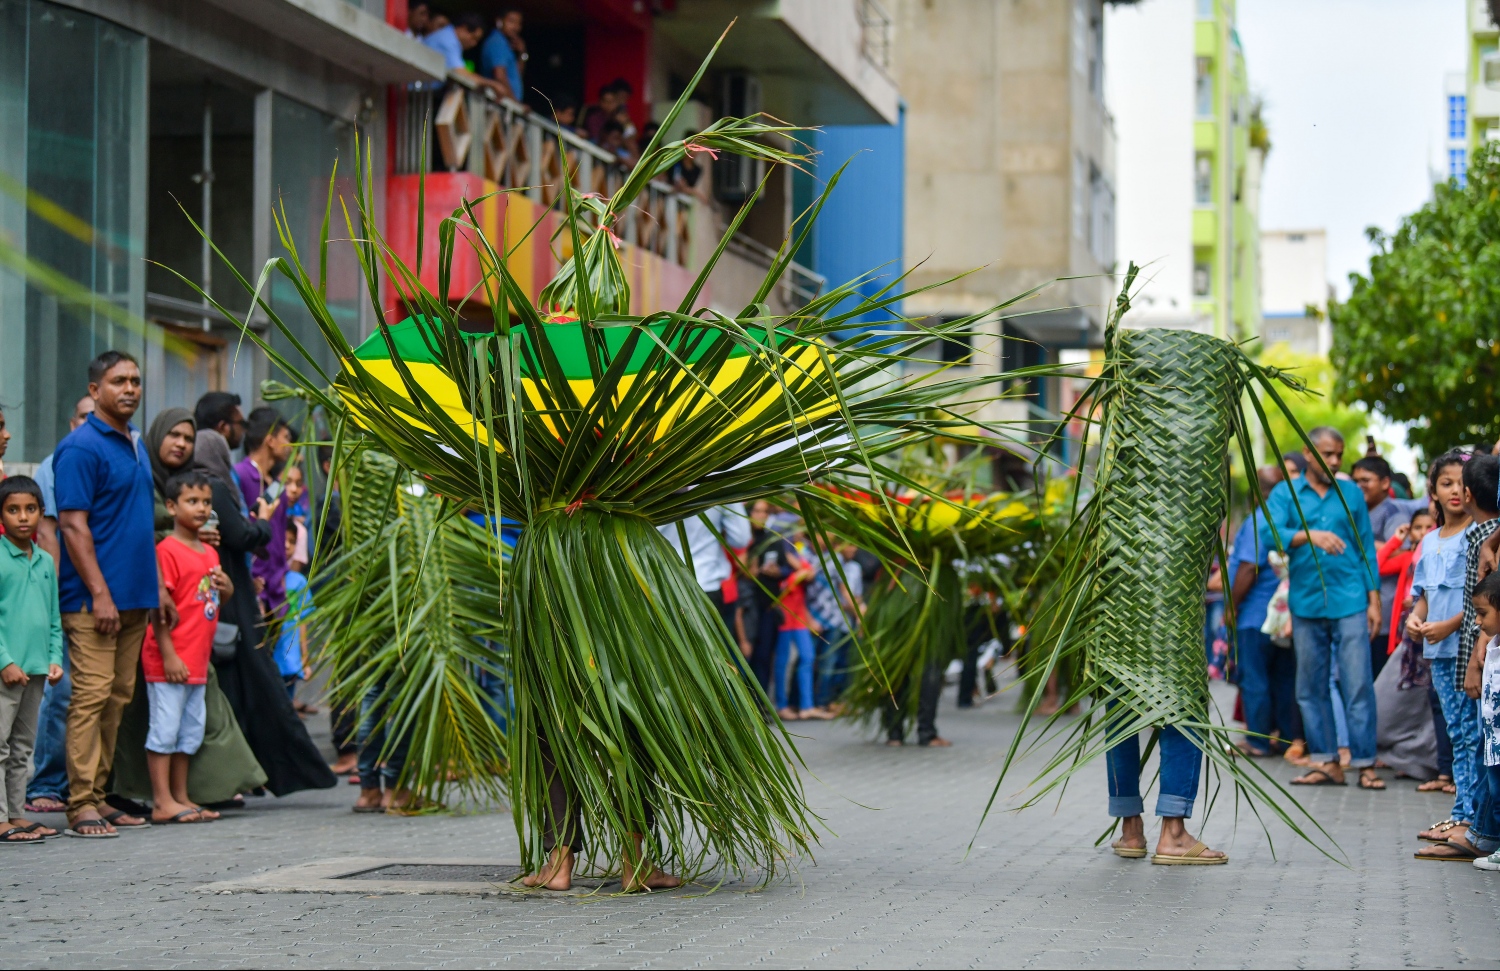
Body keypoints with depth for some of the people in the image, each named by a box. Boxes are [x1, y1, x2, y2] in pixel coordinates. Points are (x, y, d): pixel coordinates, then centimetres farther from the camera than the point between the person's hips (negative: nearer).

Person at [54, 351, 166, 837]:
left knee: (117, 699, 9)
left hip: (134, 596, 8)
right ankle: (81, 803, -7)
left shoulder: (136, 444, 16)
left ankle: (99, 795, 15)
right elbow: (73, 526, -15)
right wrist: (99, 593, -20)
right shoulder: (81, 448, -9)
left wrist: (158, 587, 19)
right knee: (92, 696, -9)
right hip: (94, 598, -8)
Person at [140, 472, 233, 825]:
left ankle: (182, 798, 20)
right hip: (169, 661, -9)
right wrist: (168, 655, -19)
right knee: (165, 727, -5)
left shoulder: (210, 553, 15)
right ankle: (163, 803, -3)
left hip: (198, 660, 9)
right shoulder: (167, 551, -12)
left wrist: (226, 588, 1)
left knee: (191, 731, 13)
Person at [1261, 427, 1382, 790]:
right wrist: (1310, 536, -27)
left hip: (1350, 602, -1)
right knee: (1311, 688, 4)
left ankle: (1365, 764, -4)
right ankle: (1327, 763, 12)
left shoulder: (1351, 493, 11)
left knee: (1358, 685, -6)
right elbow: (1269, 533, -11)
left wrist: (1374, 600, 6)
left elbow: (1366, 548, 12)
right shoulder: (1285, 493, 6)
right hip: (1306, 604, 1)